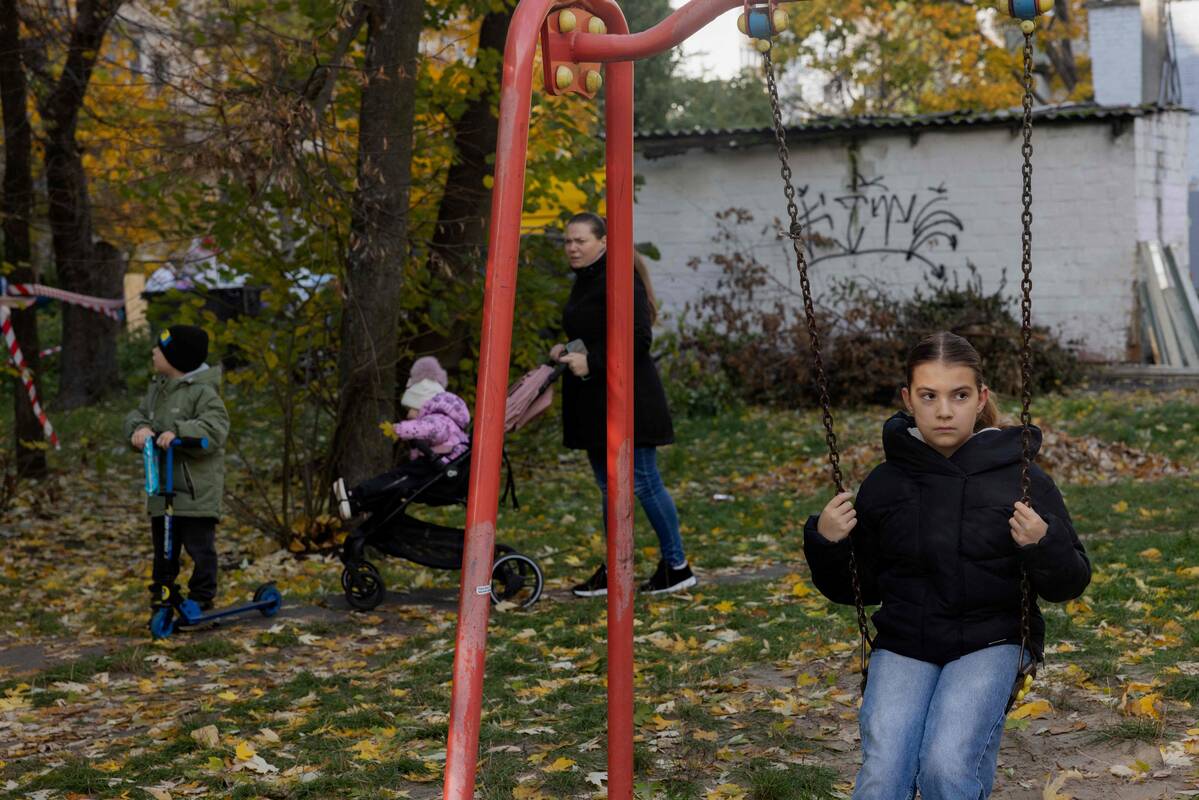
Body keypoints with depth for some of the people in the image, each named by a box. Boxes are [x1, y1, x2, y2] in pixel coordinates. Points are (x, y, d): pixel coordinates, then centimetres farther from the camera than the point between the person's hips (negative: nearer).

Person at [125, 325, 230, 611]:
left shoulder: (203, 392, -13)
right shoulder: (156, 388, 12)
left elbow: (214, 429, -23)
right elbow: (137, 414, 11)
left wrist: (178, 433, -34)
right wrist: (139, 428, -13)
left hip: (197, 490, -8)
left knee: (200, 546, -2)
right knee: (163, 548, 16)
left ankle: (201, 601, 8)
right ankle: (162, 597, 27)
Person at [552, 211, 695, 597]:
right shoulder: (583, 281, 15)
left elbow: (638, 340, -22)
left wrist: (591, 362, -23)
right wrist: (567, 350, 10)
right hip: (592, 403, 10)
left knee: (643, 482, -5)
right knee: (608, 486, 12)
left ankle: (677, 566, 6)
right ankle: (613, 571, 18)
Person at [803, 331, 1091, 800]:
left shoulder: (1020, 477, 0)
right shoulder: (884, 485, 5)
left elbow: (1069, 585, 4)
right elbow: (857, 588, 15)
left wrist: (1044, 546, -17)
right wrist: (826, 544, -4)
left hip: (991, 641, -2)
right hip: (904, 644, 2)